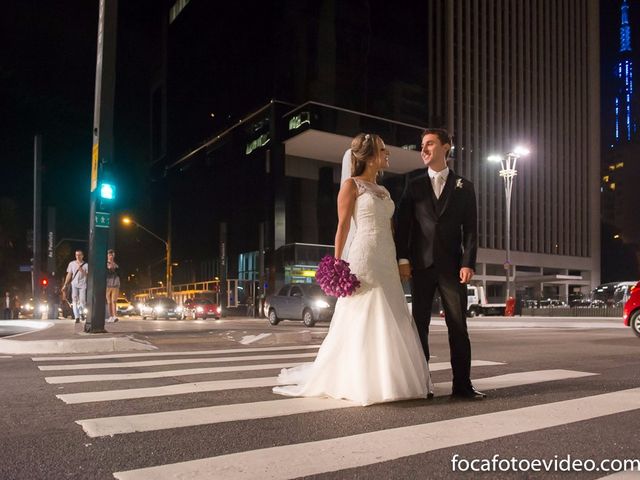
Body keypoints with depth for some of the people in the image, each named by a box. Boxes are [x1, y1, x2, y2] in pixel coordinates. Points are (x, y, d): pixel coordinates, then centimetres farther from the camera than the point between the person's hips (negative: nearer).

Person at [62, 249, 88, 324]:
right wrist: (65, 285, 9)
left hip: (82, 285, -1)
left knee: (82, 300, -3)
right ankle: (77, 317, -4)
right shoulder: (72, 264, 9)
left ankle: (81, 312, 28)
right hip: (74, 285, 2)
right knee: (74, 300, -6)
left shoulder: (86, 265, 2)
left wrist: (82, 271, -16)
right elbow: (69, 275, 12)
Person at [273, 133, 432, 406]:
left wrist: (401, 262, 14)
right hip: (364, 260, -8)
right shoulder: (351, 185, -1)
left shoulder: (383, 191, 20)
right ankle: (361, 383, 6)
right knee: (363, 322, -5)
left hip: (387, 262, 8)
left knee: (392, 321, 6)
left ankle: (386, 381, 15)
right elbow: (343, 226, -7)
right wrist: (337, 264, -14)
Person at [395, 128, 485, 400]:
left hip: (452, 266, -1)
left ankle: (462, 384, 7)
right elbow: (403, 224, 6)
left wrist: (468, 263, -6)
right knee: (420, 325, 4)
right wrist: (402, 259, -4)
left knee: (458, 326, 0)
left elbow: (470, 229, 4)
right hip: (421, 265, 1)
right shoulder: (414, 186, 11)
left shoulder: (463, 187, 9)